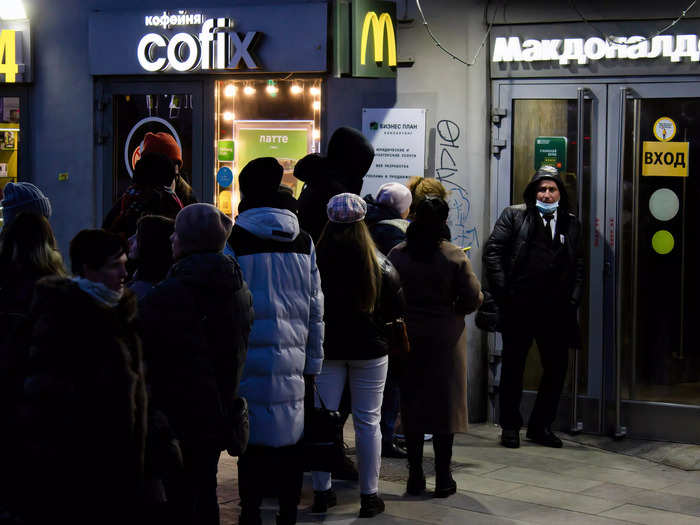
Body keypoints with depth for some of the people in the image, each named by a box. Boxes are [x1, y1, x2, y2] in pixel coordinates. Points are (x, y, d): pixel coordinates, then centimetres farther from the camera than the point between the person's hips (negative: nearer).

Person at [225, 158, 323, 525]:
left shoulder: (235, 240, -5)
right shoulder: (304, 242, 9)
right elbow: (315, 310, 11)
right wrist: (313, 362, 15)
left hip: (251, 357, -4)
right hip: (292, 363, 4)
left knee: (252, 439, 1)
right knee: (290, 439, 8)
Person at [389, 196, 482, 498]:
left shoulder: (397, 255, -4)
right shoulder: (455, 256, -9)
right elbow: (473, 299, -9)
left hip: (408, 338, 2)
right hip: (446, 338, -2)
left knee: (412, 406, 10)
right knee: (445, 405, 5)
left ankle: (415, 476, 13)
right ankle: (443, 478, 7)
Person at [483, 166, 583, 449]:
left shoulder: (571, 224, 12)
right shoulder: (514, 215, 1)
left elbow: (578, 265, 16)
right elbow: (492, 251, -4)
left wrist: (573, 299, 3)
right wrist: (503, 293, -9)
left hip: (556, 309, 3)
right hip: (519, 307, -3)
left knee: (557, 367, 5)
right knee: (513, 367, 5)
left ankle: (541, 425, 20)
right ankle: (510, 426, 17)